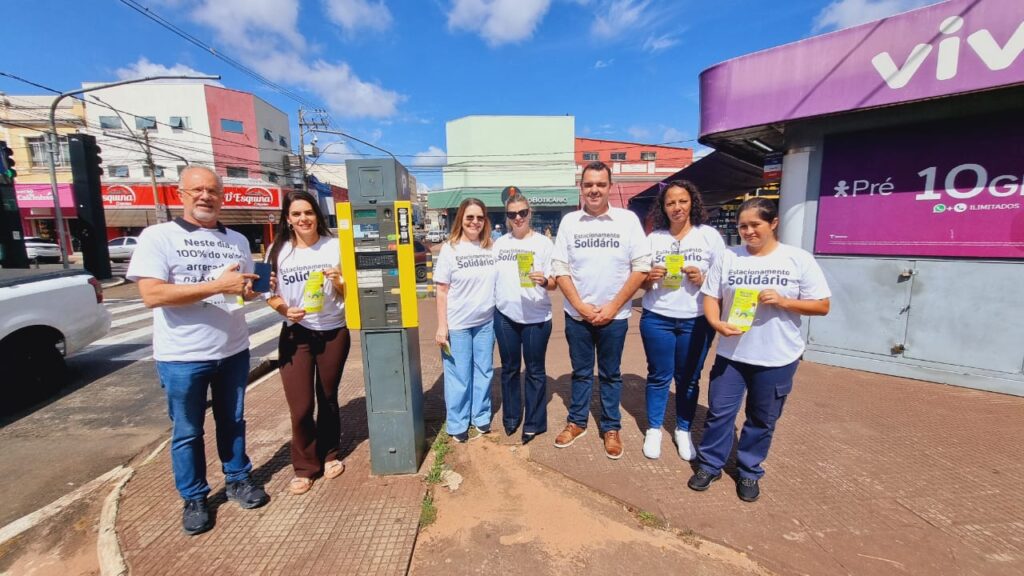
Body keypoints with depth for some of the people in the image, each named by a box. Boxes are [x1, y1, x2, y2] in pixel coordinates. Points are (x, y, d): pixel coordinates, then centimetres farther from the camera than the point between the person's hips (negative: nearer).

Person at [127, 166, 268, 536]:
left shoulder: (237, 240, 8)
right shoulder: (158, 236, -8)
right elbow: (152, 295, -19)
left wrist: (249, 289, -9)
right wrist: (219, 286, -26)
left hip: (233, 351, 4)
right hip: (182, 357, -3)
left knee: (232, 422, 18)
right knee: (187, 432, 12)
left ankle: (238, 480, 36)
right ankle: (194, 499, 31)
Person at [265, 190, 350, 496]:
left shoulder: (335, 246, -3)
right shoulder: (278, 251, -1)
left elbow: (349, 293, 1)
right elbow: (271, 294, 4)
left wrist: (338, 281, -21)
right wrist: (285, 310, -15)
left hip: (334, 333, 0)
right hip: (295, 335, 0)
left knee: (328, 399, 14)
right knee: (300, 406, 0)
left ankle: (329, 455, 35)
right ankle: (305, 466, 22)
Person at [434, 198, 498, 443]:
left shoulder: (491, 248, 3)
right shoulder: (449, 249, -5)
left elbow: (498, 283, 10)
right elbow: (442, 290, -5)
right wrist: (442, 326, -9)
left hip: (486, 321, 3)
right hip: (457, 323, -3)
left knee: (483, 371, 14)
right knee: (458, 375, 7)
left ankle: (481, 418, 32)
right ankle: (458, 425, 25)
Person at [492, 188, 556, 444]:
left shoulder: (543, 243, -4)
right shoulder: (499, 243, 7)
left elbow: (554, 283, -6)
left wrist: (544, 281, -28)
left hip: (536, 317, -3)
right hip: (504, 316, 4)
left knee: (535, 371, 8)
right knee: (509, 368, 16)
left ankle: (534, 423, 24)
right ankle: (511, 417, 34)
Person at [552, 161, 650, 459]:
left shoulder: (627, 219, -4)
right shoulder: (569, 221, 0)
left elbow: (641, 267, -6)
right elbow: (560, 268, -1)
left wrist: (612, 307, -10)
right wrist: (580, 305, -9)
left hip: (614, 315, -1)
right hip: (577, 314, 1)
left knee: (610, 374, 13)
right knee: (581, 372, 15)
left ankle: (611, 428, 30)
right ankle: (577, 422, 32)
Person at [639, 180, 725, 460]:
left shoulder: (710, 235, 1)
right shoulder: (653, 238, 4)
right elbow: (641, 283, 9)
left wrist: (703, 279, -17)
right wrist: (650, 278, -14)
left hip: (697, 321, 0)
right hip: (657, 319, 1)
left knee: (689, 379, 11)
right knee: (659, 377, 9)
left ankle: (683, 431, 29)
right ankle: (653, 430, 25)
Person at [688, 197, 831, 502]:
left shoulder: (799, 260, -4)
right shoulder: (727, 258, 0)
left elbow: (822, 306, -3)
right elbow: (710, 296, 1)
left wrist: (783, 301, -20)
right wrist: (716, 323, -18)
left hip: (778, 359, -1)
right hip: (731, 353, 1)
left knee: (762, 419, 14)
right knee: (719, 412, 8)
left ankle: (749, 472, 34)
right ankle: (709, 465, 27)